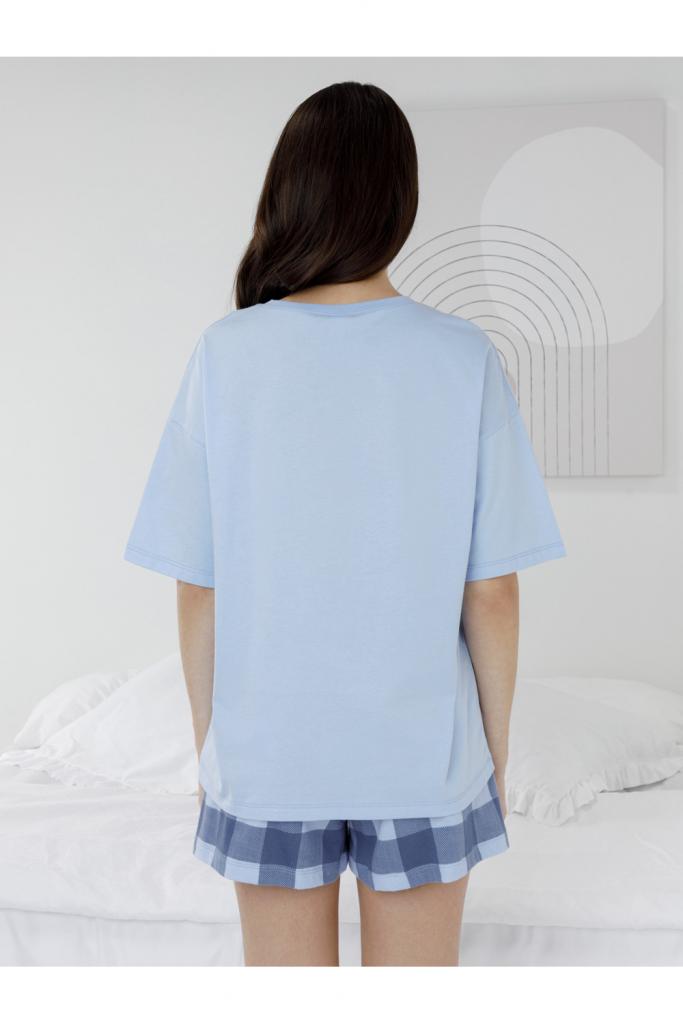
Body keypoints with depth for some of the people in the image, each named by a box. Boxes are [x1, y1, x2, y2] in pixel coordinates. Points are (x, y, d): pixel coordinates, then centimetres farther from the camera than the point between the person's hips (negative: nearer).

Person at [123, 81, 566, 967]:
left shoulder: (225, 357, -10)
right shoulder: (465, 360, -11)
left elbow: (197, 593, -6)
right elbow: (492, 594, -8)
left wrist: (208, 748, 7)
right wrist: (496, 748, 6)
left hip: (266, 752, 0)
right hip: (422, 754, 0)